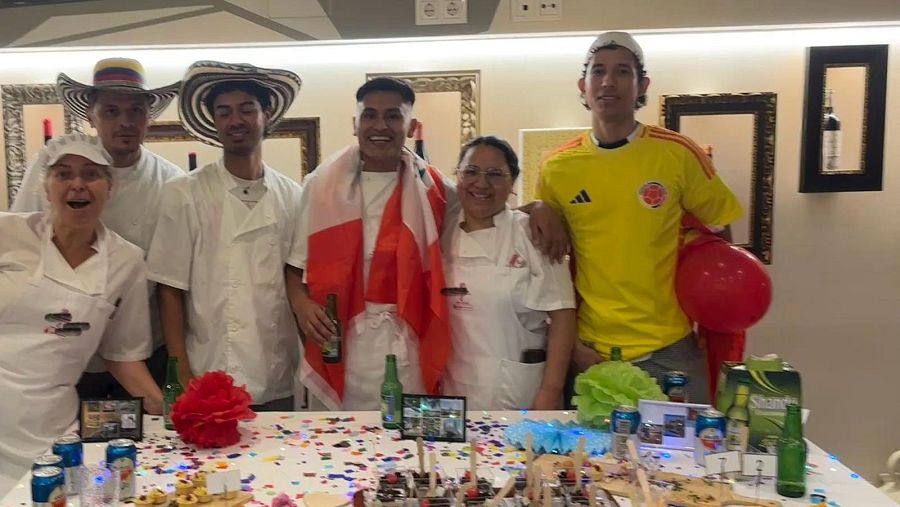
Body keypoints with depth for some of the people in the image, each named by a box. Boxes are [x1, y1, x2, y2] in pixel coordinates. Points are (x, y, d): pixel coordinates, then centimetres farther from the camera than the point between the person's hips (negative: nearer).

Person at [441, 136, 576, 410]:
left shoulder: (533, 233, -7)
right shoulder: (444, 236, 4)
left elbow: (562, 315, -9)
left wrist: (550, 392, -13)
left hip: (521, 390, -3)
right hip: (456, 391, 3)